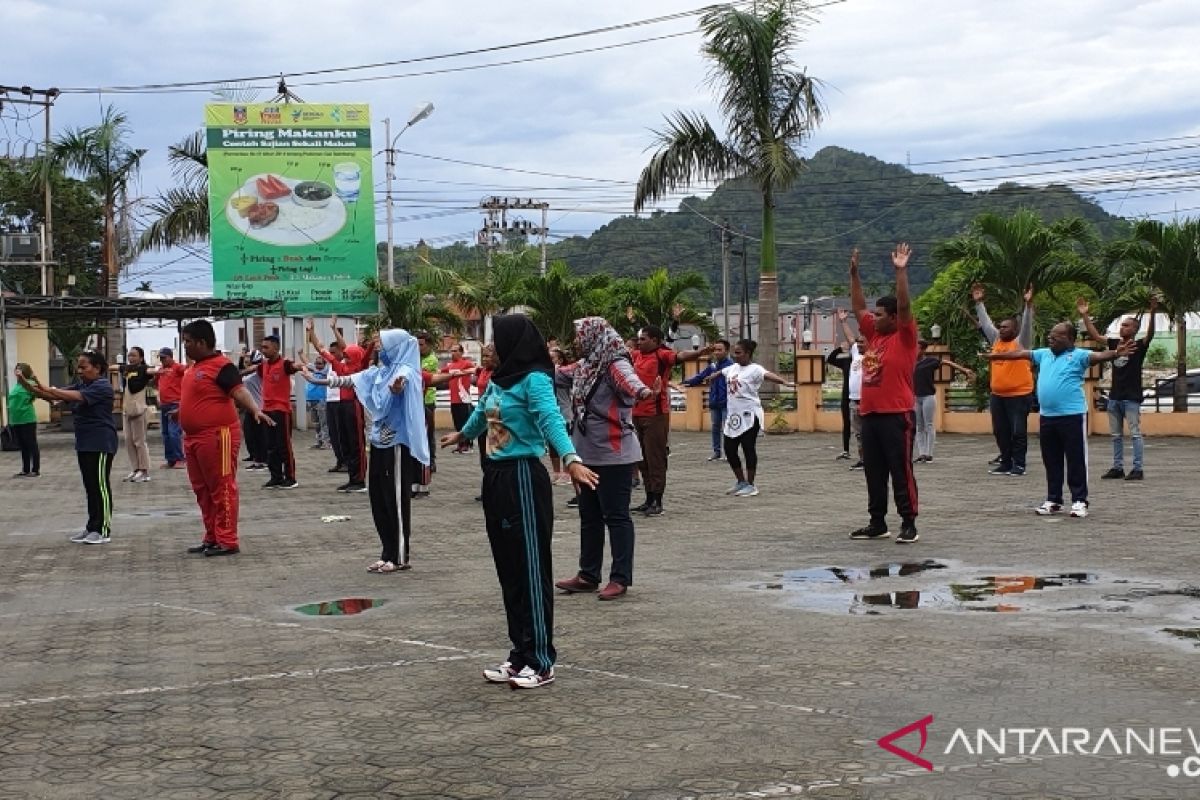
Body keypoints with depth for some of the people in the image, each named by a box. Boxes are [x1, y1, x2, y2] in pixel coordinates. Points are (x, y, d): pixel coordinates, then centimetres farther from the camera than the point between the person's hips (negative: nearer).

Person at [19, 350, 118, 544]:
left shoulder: (102, 387, -14)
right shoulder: (80, 385, 12)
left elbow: (76, 396, -28)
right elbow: (56, 395, 2)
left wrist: (46, 389, -33)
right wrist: (29, 386, -12)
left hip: (101, 444, -8)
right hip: (84, 443, 8)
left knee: (100, 486, -4)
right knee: (90, 486, 12)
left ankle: (103, 530, 0)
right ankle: (92, 527, 18)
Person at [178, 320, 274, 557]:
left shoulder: (221, 366, -14)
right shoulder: (196, 366, 15)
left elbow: (239, 390, -27)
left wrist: (256, 410, -45)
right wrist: (181, 413, 47)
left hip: (216, 437, -10)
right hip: (194, 438, 10)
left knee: (222, 489, -5)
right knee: (202, 490, 14)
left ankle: (228, 542, -2)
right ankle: (212, 538, 22)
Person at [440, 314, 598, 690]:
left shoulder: (534, 379, -15)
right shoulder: (499, 379, 10)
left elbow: (551, 420, -31)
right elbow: (482, 412, 31)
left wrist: (570, 458, -49)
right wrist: (462, 434, 50)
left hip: (523, 477, -9)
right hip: (495, 476, 9)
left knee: (531, 569, -3)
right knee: (508, 569, 11)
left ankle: (541, 661, 3)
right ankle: (520, 654, 19)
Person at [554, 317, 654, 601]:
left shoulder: (615, 365, -17)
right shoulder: (584, 365, 9)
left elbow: (629, 379, -39)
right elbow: (561, 375, 28)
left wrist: (641, 390, -61)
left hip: (613, 455, -9)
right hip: (587, 454, 9)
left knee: (616, 516, -3)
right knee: (589, 516, 16)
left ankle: (620, 578, 4)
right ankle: (588, 574, 26)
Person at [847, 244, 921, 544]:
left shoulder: (904, 337, -6)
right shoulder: (873, 334, 13)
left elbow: (904, 306, -18)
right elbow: (858, 307, 20)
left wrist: (900, 271, -21)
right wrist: (854, 273, 15)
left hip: (896, 415, -8)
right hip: (869, 415, 8)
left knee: (901, 472, -3)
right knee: (874, 473, 11)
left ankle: (909, 524, 1)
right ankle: (878, 523, 18)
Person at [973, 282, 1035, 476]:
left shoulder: (1021, 342, -4)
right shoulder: (996, 341, 11)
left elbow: (1027, 324, -17)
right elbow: (986, 322, 17)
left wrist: (1028, 304, -28)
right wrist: (979, 302, 16)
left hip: (1019, 395, -7)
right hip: (997, 395, 7)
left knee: (1018, 431, -2)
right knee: (1000, 431, 11)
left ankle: (1019, 465, 3)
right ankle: (1005, 463, 19)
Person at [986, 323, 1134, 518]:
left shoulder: (1078, 355, -6)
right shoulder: (1044, 354, 13)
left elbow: (1099, 356, -22)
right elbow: (1020, 354, 23)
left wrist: (1116, 353, -41)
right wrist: (996, 355, 31)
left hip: (1072, 416, -6)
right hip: (1046, 416, 7)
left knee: (1076, 460, 1)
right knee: (1051, 462, 13)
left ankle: (1079, 501, 7)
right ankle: (1053, 500, 22)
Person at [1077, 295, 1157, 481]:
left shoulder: (1139, 346, -6)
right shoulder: (1115, 344, 10)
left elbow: (1150, 335, -24)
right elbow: (1095, 335, 13)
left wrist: (1153, 314, -39)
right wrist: (1085, 315, 8)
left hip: (1132, 398, -7)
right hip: (1114, 397, 7)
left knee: (1135, 434, -4)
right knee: (1116, 435, 11)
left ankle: (1138, 469, -3)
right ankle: (1117, 467, 17)